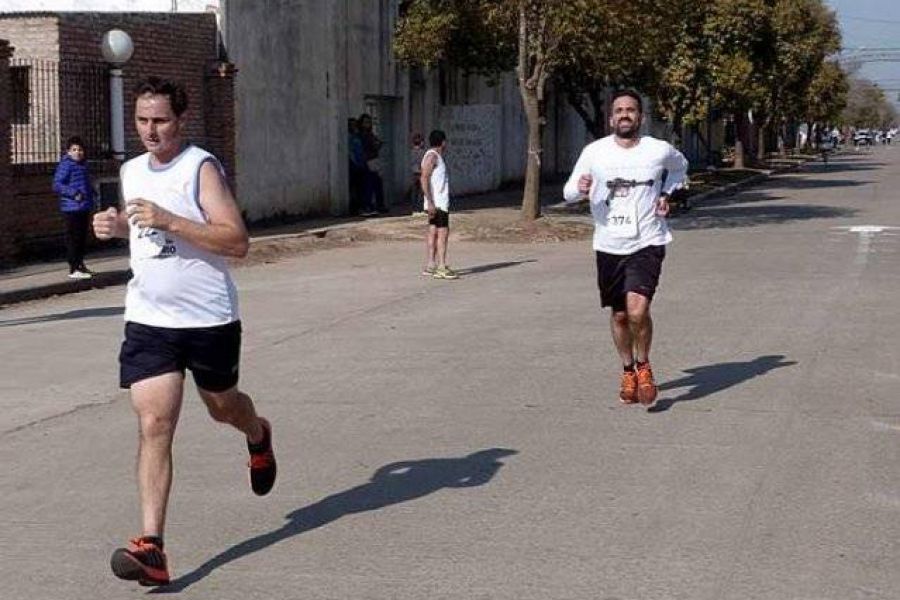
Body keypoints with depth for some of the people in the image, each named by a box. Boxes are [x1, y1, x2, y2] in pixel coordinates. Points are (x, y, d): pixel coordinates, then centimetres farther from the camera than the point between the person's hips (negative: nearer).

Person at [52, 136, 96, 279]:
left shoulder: (83, 164, 15)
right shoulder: (66, 165, -12)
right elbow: (57, 185, -18)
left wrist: (92, 193, 19)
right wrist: (74, 193, -23)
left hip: (84, 208, 9)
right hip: (72, 208, -9)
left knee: (83, 236, 16)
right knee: (73, 237, -7)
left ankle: (80, 264, 28)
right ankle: (74, 269, -6)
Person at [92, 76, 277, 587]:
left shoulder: (201, 167, -12)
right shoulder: (131, 171, 9)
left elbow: (237, 242, -21)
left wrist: (168, 220, -28)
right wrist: (116, 225, 6)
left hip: (209, 318, -4)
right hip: (148, 319, 4)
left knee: (223, 407, 19)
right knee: (154, 424, -10)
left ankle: (258, 435, 57)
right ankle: (152, 546, -15)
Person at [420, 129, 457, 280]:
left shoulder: (436, 157, 18)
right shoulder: (432, 156, -12)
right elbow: (424, 179, -20)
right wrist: (430, 202, -24)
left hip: (440, 202, 10)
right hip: (437, 203, -10)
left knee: (433, 232, 9)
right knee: (443, 232, -12)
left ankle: (430, 266, 10)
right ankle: (441, 268, -15)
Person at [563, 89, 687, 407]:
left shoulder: (660, 150, -3)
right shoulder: (594, 152, -3)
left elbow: (680, 166, 21)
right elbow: (568, 192, 2)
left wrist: (666, 194, 5)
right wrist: (580, 188, -21)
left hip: (647, 243, -2)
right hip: (609, 246, 2)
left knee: (638, 309, -19)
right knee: (619, 315, 11)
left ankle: (643, 366, 7)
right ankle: (627, 371, 34)